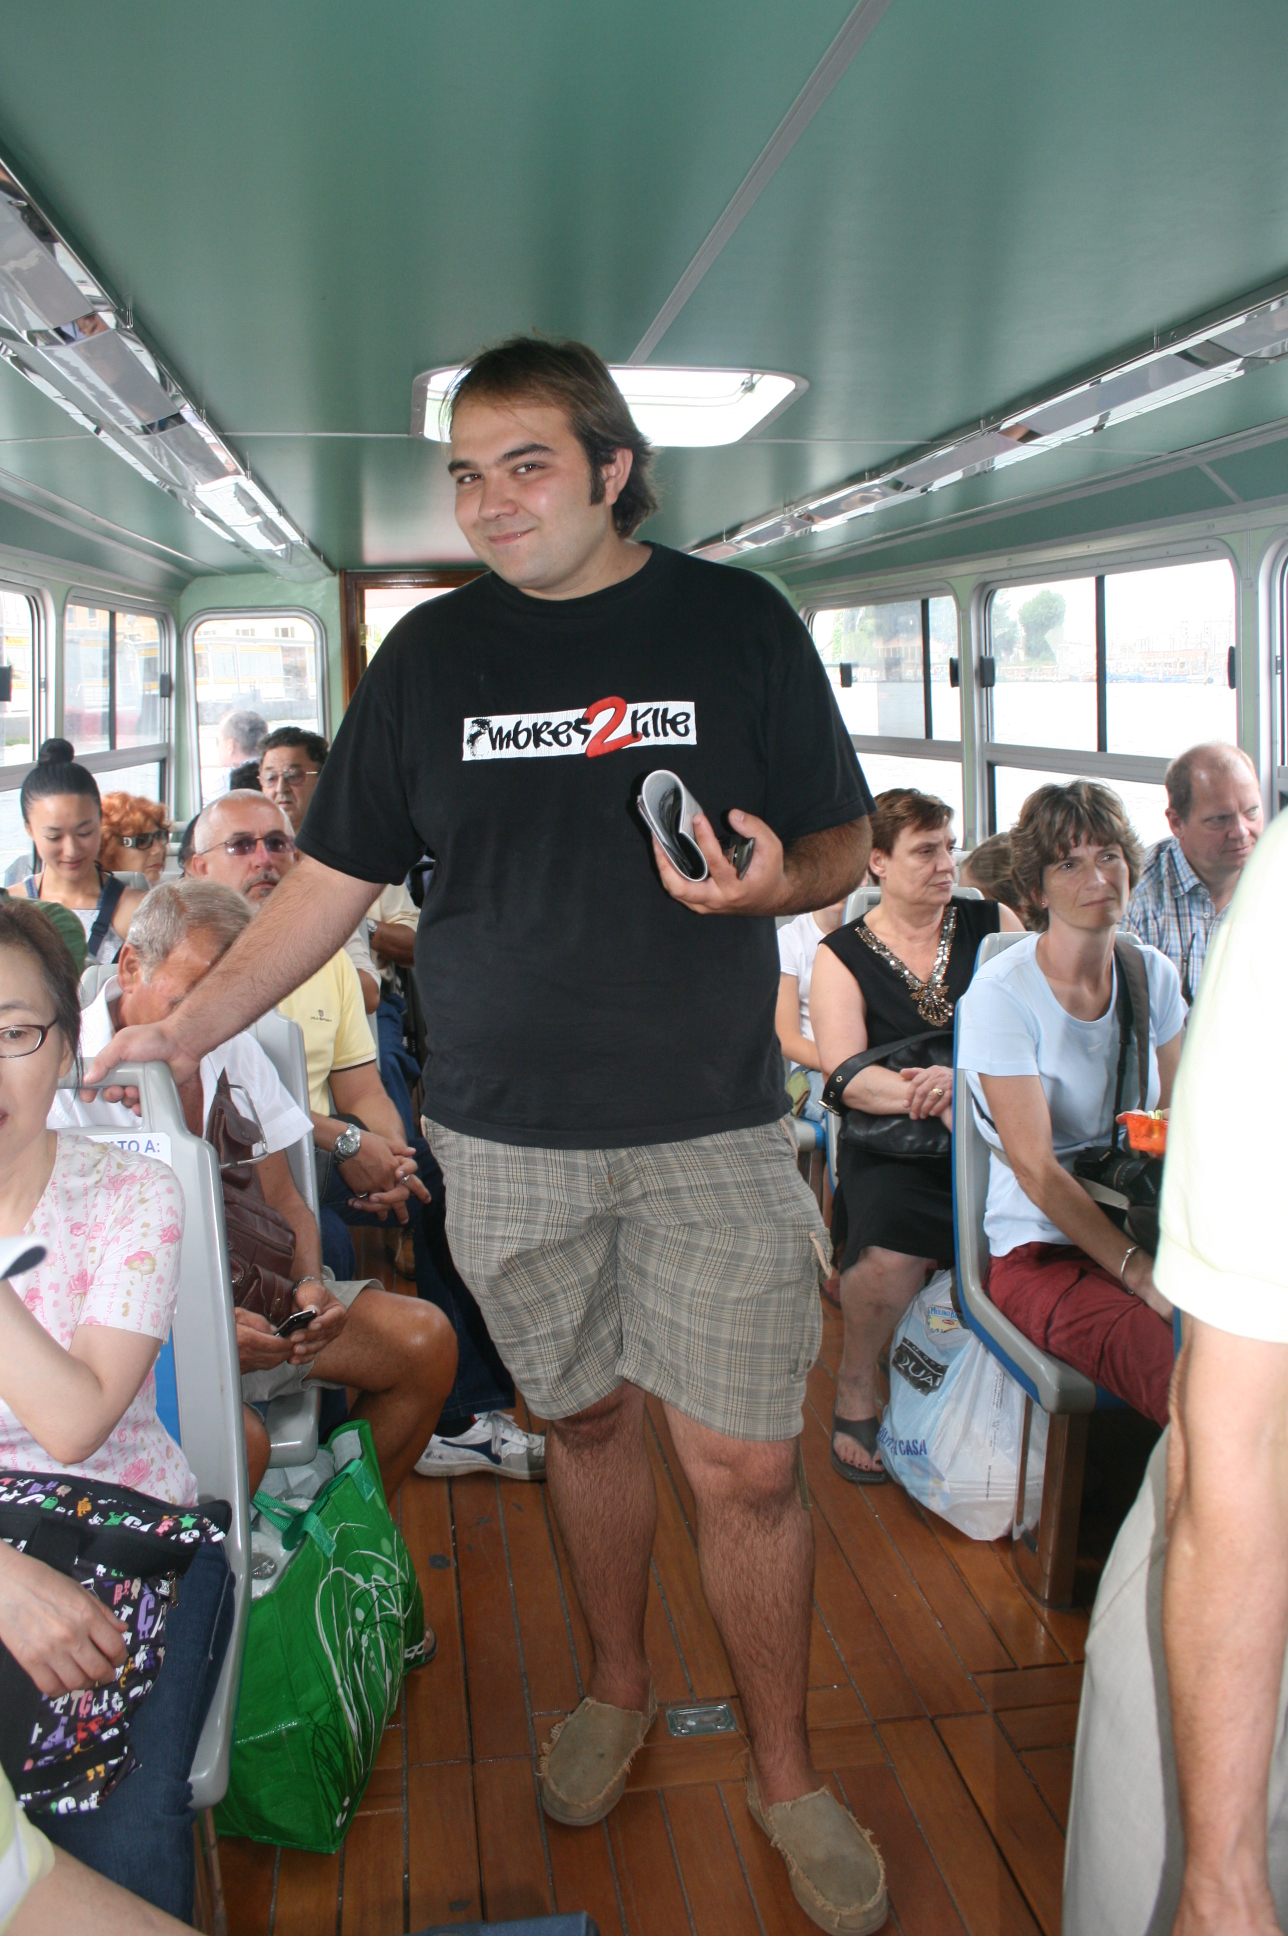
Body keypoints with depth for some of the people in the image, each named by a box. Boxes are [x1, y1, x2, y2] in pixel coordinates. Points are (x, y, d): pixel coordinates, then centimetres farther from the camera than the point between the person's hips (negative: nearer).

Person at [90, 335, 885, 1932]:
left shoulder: (737, 622, 1)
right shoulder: (433, 650, 6)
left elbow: (843, 844, 5)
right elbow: (335, 875, 8)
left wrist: (775, 878, -17)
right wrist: (189, 1026, 2)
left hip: (710, 1123, -1)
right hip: (508, 1136, 2)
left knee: (746, 1468, 1)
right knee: (582, 1417, 16)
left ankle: (786, 1777, 25)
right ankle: (617, 1689, 42)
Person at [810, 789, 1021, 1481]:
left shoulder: (993, 925, 11)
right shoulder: (841, 956, 5)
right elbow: (846, 1075, -7)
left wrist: (963, 1079, -18)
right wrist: (930, 1096, -25)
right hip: (892, 1146, -2)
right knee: (890, 1254, -30)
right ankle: (854, 1392, -1)